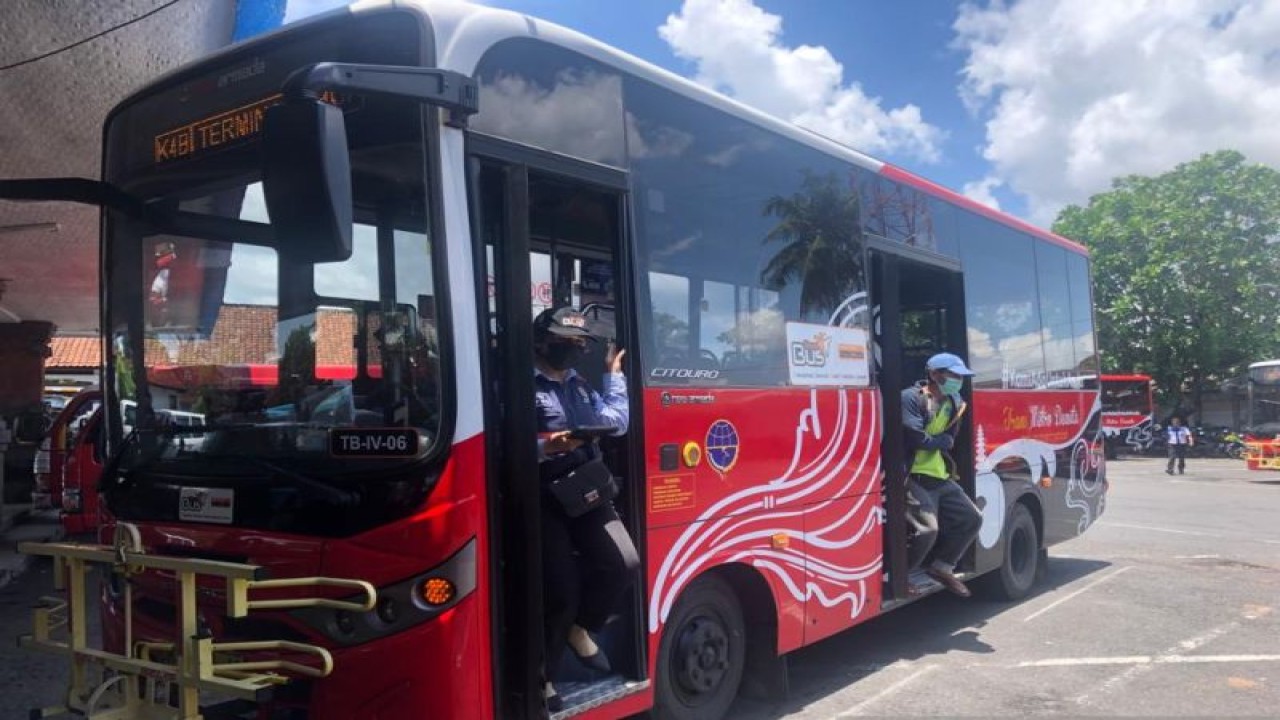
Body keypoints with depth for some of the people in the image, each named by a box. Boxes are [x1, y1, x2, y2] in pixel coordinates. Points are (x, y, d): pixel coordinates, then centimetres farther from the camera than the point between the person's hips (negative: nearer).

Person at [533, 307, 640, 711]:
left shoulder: (579, 385, 17)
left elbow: (617, 423, 12)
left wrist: (614, 373, 17)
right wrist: (546, 446, -32)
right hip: (543, 498, -7)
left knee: (623, 564, -7)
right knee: (560, 590, -9)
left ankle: (580, 627, 21)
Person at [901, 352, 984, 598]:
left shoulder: (953, 402, 14)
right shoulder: (911, 398, -12)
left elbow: (950, 438, 12)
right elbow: (916, 438, -21)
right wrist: (943, 441, -5)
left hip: (941, 477, 9)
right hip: (915, 478, -9)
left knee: (971, 518, 11)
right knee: (927, 529, -21)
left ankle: (942, 567, 25)